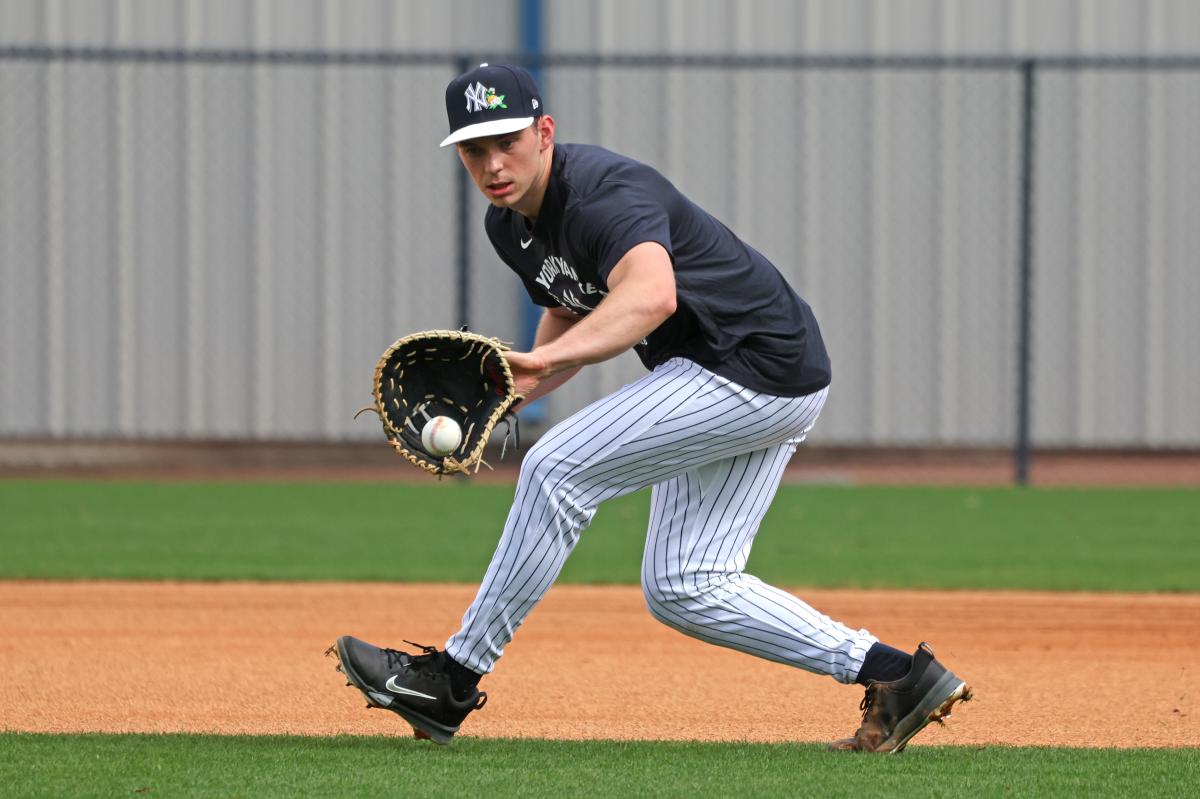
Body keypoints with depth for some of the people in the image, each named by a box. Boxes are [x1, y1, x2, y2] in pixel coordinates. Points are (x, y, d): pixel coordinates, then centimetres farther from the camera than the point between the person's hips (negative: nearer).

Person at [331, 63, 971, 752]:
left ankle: (453, 683, -10)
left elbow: (650, 297, -44)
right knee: (682, 591, 8)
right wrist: (515, 389, 3)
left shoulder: (606, 193, -24)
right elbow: (574, 313, 23)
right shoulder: (510, 225, 6)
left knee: (557, 468, -16)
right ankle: (895, 674, 8)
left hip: (756, 368, -11)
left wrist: (544, 359, -54)